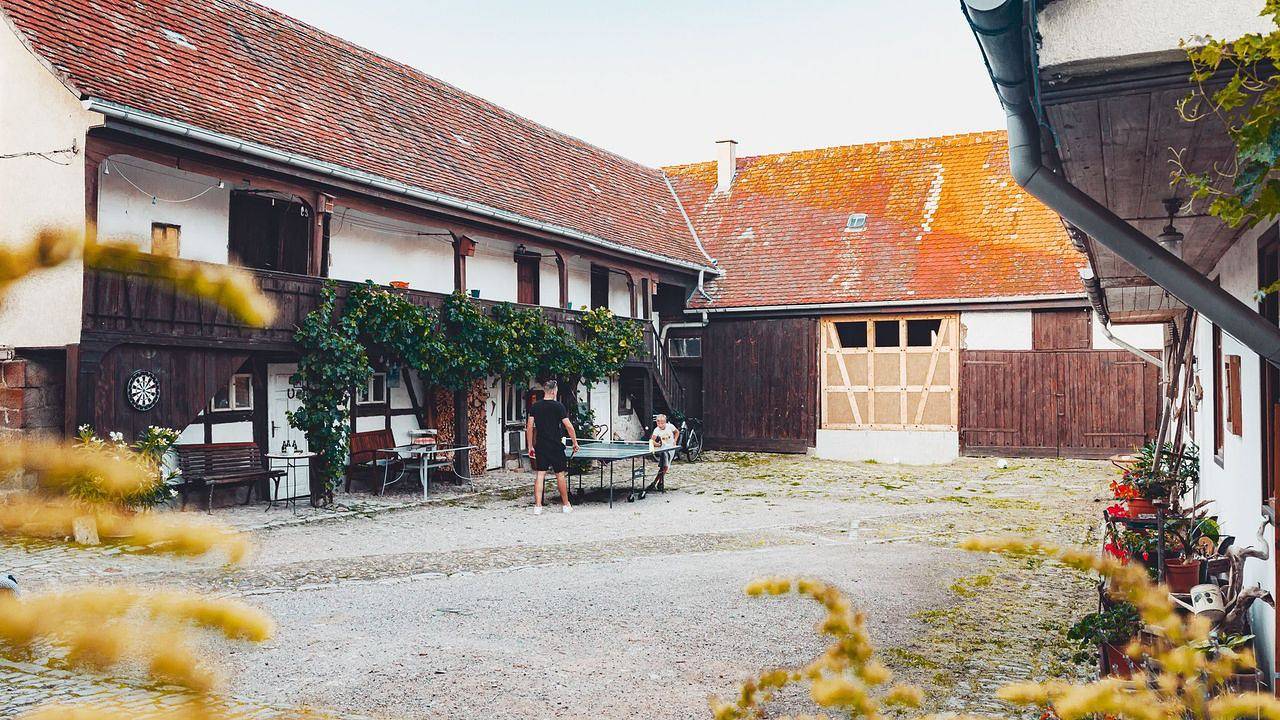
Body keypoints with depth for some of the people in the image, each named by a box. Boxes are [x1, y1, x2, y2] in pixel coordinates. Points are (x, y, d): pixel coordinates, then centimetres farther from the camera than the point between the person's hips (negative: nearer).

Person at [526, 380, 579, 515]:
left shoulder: (535, 406, 3)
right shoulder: (558, 406, -7)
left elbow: (529, 427, 2)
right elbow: (568, 426, -10)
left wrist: (530, 446, 8)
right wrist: (575, 443, 0)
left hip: (540, 447, 3)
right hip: (556, 446, -3)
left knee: (540, 475, 4)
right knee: (560, 475, 7)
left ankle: (537, 506, -1)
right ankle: (566, 505, 17)